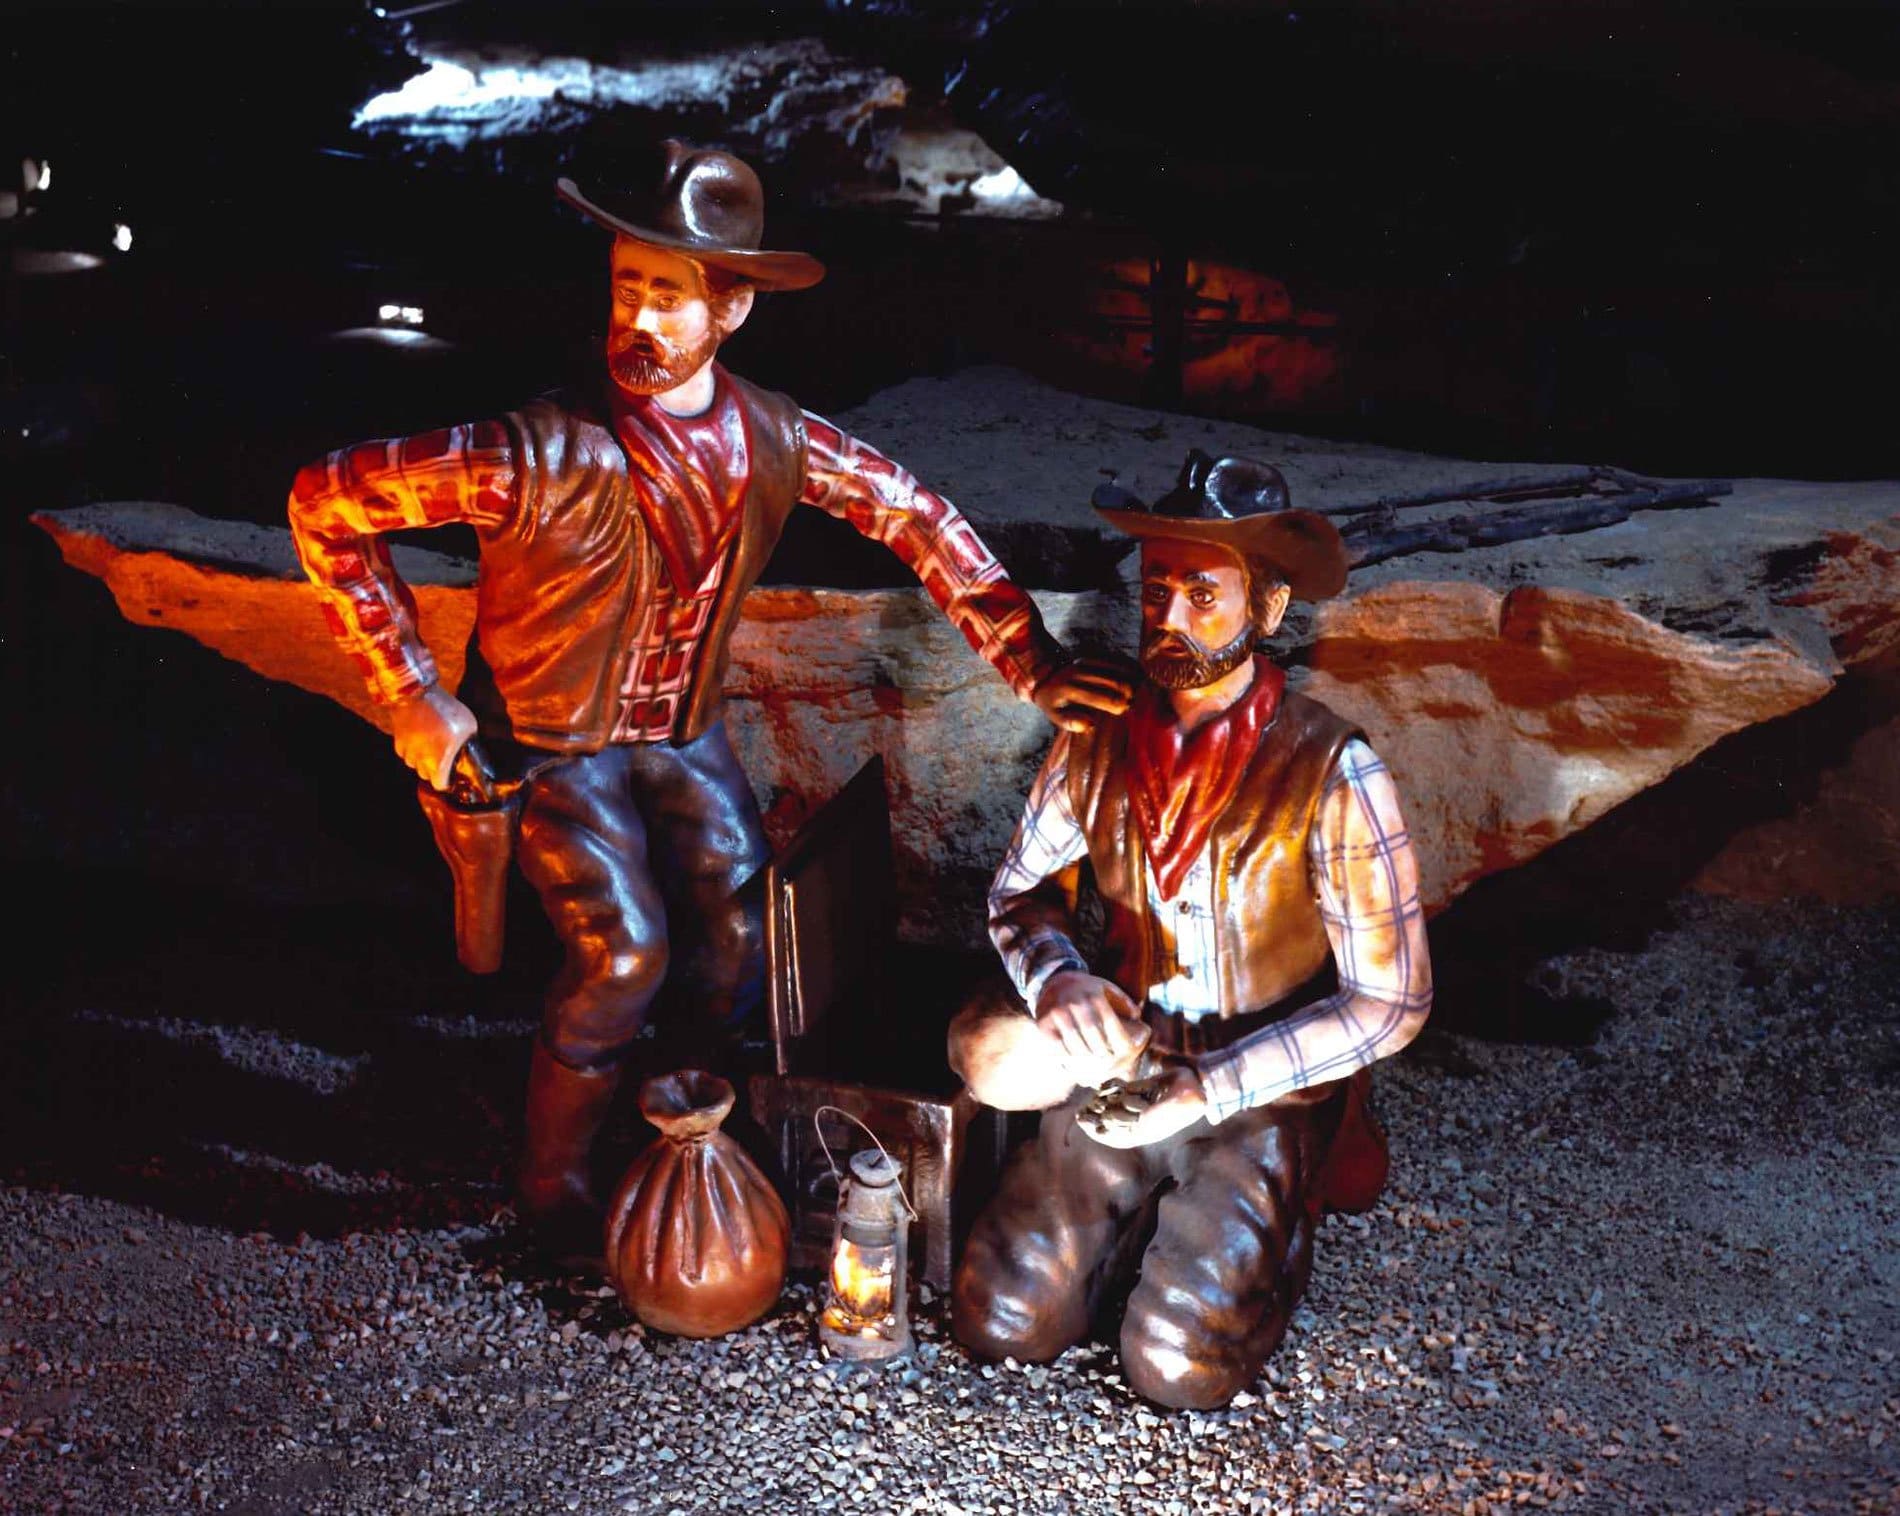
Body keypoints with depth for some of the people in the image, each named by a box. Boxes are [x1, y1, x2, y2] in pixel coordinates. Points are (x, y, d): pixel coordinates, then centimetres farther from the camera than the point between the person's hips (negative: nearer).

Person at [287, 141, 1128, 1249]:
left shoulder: (773, 439, -14)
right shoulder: (552, 457, -29)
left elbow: (920, 519, 0)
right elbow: (327, 504, -23)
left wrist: (1030, 661, -7)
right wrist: (410, 695, -21)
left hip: (683, 729, 4)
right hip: (552, 740, -4)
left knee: (743, 918, -11)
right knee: (625, 949, -19)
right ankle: (553, 1178, 7)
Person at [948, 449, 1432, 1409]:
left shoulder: (1331, 775, -21)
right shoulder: (1102, 736, -7)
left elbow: (1391, 1002, -17)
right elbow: (1022, 889, 6)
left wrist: (1211, 1088, -21)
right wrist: (1055, 979, -18)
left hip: (1258, 1097, -3)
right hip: (1113, 1069, 4)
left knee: (1180, 1369, -11)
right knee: (1000, 1326, -1)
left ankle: (1292, 1190, 16)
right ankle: (1142, 1193, 25)